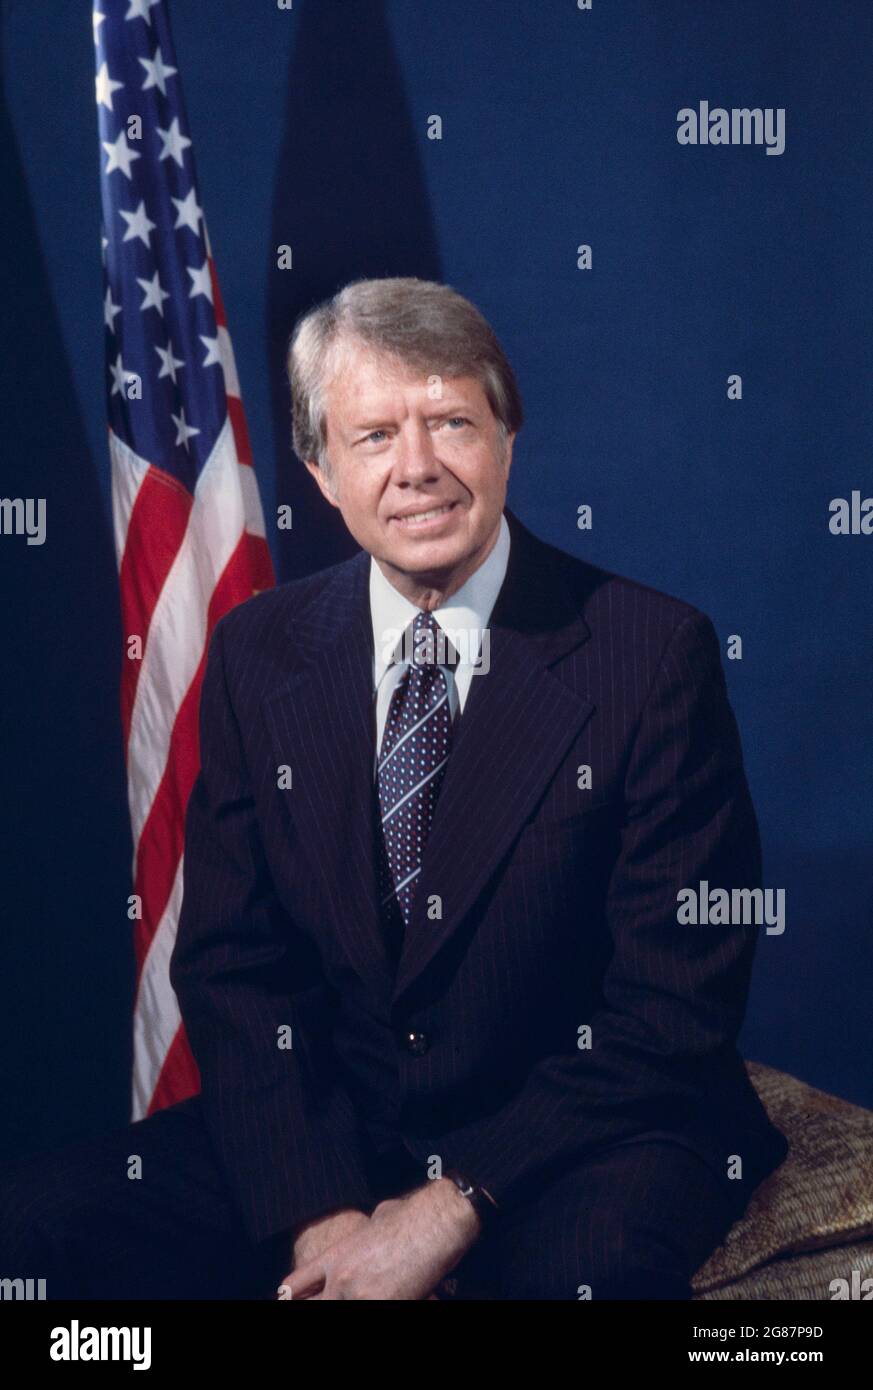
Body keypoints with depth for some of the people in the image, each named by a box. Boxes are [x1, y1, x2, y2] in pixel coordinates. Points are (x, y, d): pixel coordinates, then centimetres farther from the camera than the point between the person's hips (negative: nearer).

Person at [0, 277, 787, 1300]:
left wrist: (453, 1207, -15)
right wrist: (318, 1212, -11)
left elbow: (677, 998, -10)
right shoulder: (257, 651, 3)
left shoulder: (655, 651, -9)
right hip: (324, 1129, 5)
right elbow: (231, 961, 3)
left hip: (580, 1140, -4)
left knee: (583, 1262, -36)